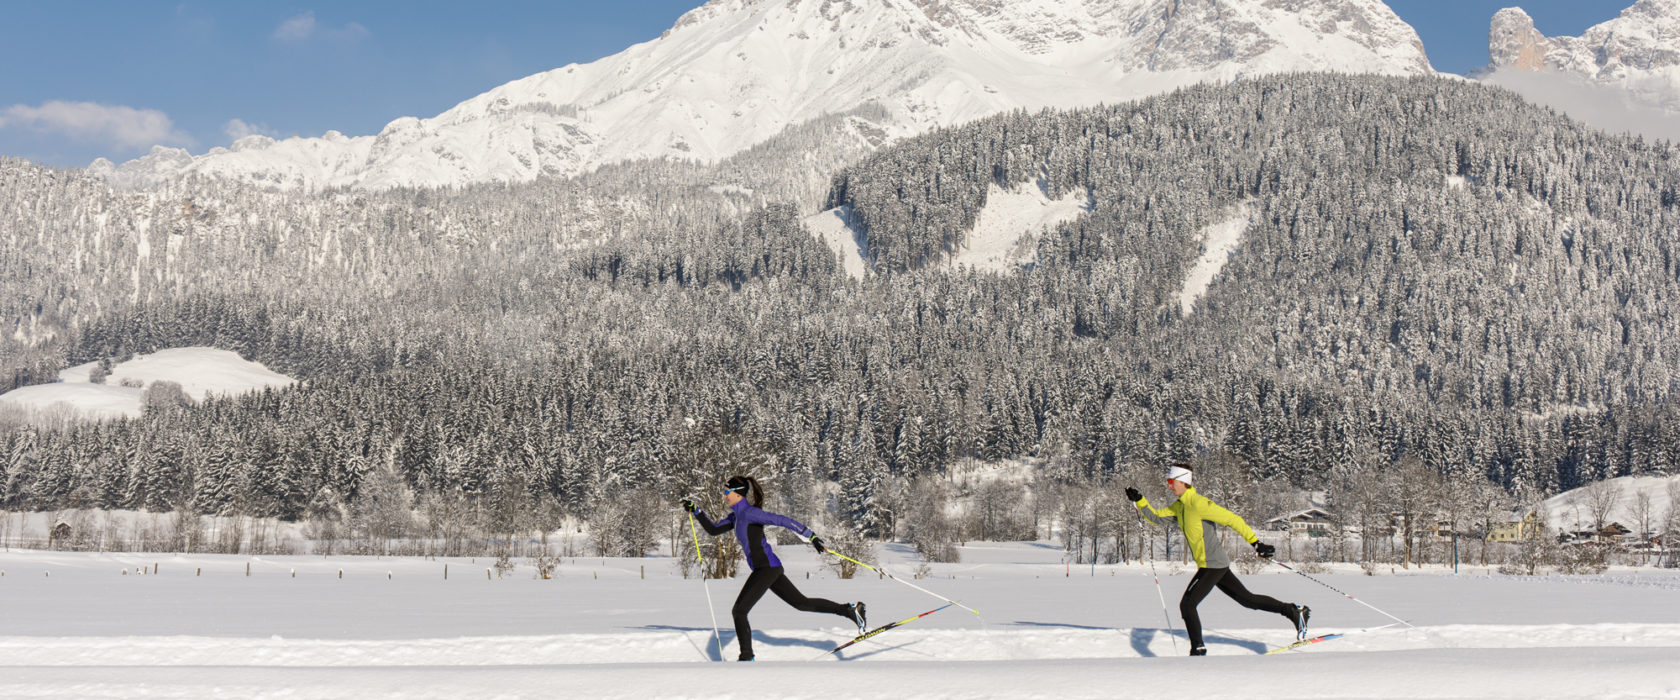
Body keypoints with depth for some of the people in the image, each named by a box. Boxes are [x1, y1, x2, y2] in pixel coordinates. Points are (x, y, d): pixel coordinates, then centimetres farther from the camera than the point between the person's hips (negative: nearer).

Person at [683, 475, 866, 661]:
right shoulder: (736, 516, 15)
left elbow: (782, 520, -19)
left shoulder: (749, 513, -14)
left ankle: (746, 658, -2)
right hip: (767, 569, 10)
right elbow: (713, 530, 23)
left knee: (739, 611, -8)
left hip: (767, 568, -10)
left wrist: (811, 536, -23)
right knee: (802, 603, 14)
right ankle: (850, 610, 16)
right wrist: (695, 511, 14)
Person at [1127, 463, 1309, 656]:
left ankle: (1198, 651, -2)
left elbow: (1233, 520, -20)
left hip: (1212, 565, -10)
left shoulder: (1198, 504, -19)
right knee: (1247, 599, 17)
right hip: (1217, 565, 10)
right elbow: (1156, 516, 17)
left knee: (1187, 604, -8)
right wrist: (1138, 500, 2)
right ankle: (1294, 612, 24)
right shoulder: (1179, 506, 9)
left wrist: (1256, 543, -21)